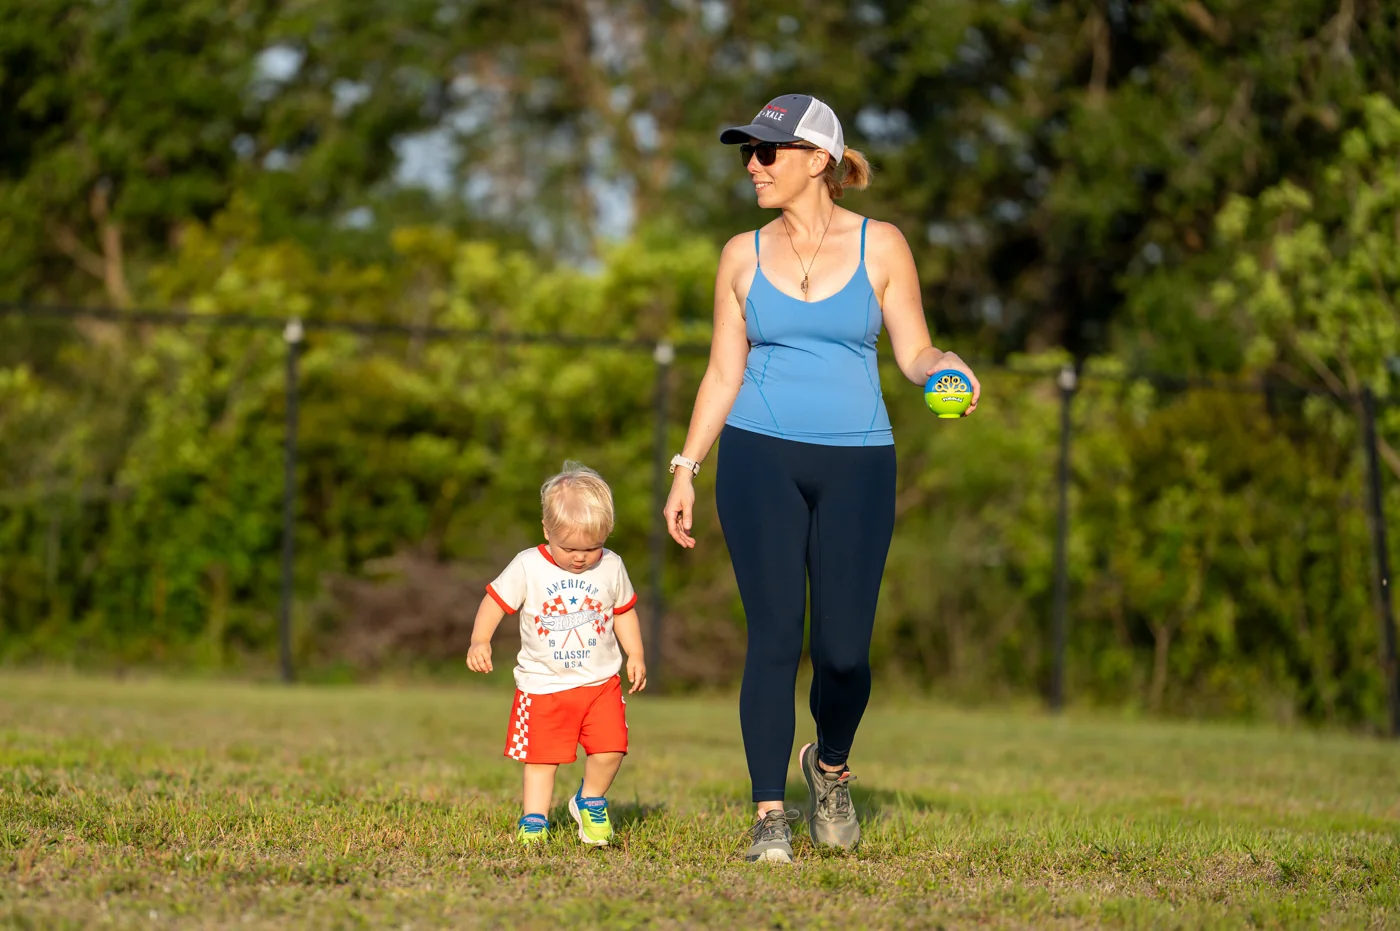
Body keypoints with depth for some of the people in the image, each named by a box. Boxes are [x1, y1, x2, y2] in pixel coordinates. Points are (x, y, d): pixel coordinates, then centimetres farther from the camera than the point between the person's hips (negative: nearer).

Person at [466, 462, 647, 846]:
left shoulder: (612, 568, -1)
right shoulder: (527, 567, -10)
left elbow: (624, 611, 13)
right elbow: (496, 600, -6)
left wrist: (635, 655, 7)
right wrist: (479, 641, -18)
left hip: (600, 683, 2)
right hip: (543, 684, -1)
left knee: (610, 749, -9)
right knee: (541, 757, 2)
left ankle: (590, 802, 16)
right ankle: (534, 819, 15)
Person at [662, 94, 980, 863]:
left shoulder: (880, 246, 4)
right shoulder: (743, 256, 9)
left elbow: (913, 351, 5)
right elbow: (724, 372, 12)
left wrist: (947, 368, -18)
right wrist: (685, 468, 6)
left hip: (856, 464, -1)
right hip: (760, 456, 1)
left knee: (844, 651, -5)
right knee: (774, 638, -7)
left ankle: (830, 765, 25)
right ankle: (769, 814, 0)